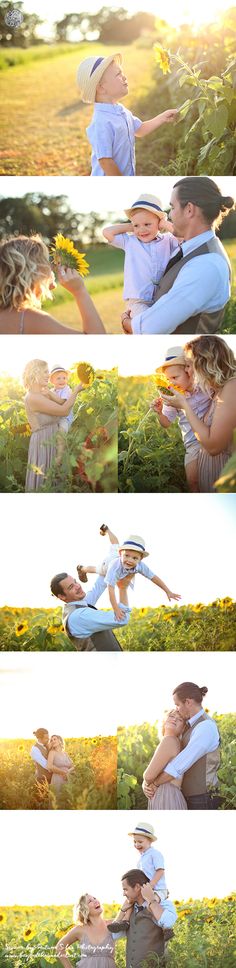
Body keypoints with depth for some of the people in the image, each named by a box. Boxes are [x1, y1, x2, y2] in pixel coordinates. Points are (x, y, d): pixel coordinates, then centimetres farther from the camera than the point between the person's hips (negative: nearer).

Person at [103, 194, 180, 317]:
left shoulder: (168, 241, 9)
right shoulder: (129, 242, 11)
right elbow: (107, 232, 4)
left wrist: (167, 226, 4)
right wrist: (130, 227, 9)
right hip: (138, 302, -2)